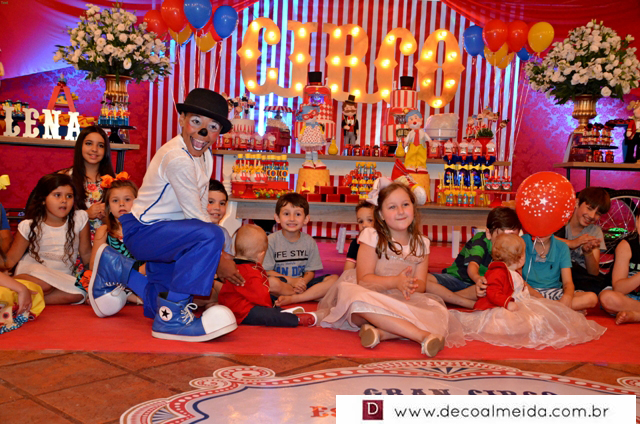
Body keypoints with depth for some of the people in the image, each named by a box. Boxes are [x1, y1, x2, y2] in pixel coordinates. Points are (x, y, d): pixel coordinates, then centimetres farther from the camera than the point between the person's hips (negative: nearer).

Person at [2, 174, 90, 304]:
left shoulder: (80, 219, -5)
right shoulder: (29, 226, -6)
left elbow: (86, 254, 3)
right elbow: (10, 260, -2)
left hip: (63, 277, 3)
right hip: (32, 270, -3)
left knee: (78, 295, -29)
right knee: (44, 284, -37)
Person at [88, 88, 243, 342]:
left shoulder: (205, 155, 4)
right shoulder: (177, 159, -25)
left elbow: (200, 209, 4)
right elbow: (195, 215, -21)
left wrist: (216, 255, -2)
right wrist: (219, 260, -15)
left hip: (166, 230, 9)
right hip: (141, 231, -9)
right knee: (210, 236, -34)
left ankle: (117, 269, 30)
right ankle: (171, 316, -22)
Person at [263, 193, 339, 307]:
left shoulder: (309, 242, 3)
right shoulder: (272, 240, -6)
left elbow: (310, 271, 4)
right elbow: (266, 271, -8)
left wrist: (303, 281, -18)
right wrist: (291, 280, -16)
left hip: (301, 283, 3)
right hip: (282, 284, -3)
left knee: (334, 279, -16)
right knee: (271, 282, -38)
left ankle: (292, 299, -22)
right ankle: (313, 295, -14)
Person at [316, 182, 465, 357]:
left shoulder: (421, 243, 8)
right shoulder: (372, 237, -3)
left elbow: (421, 282, 2)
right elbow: (363, 279, -11)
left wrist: (412, 286, -24)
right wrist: (395, 282, -26)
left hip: (405, 303, 3)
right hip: (372, 299, -3)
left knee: (439, 312, -23)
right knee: (355, 296, -38)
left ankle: (380, 332, -35)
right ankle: (423, 335, -41)